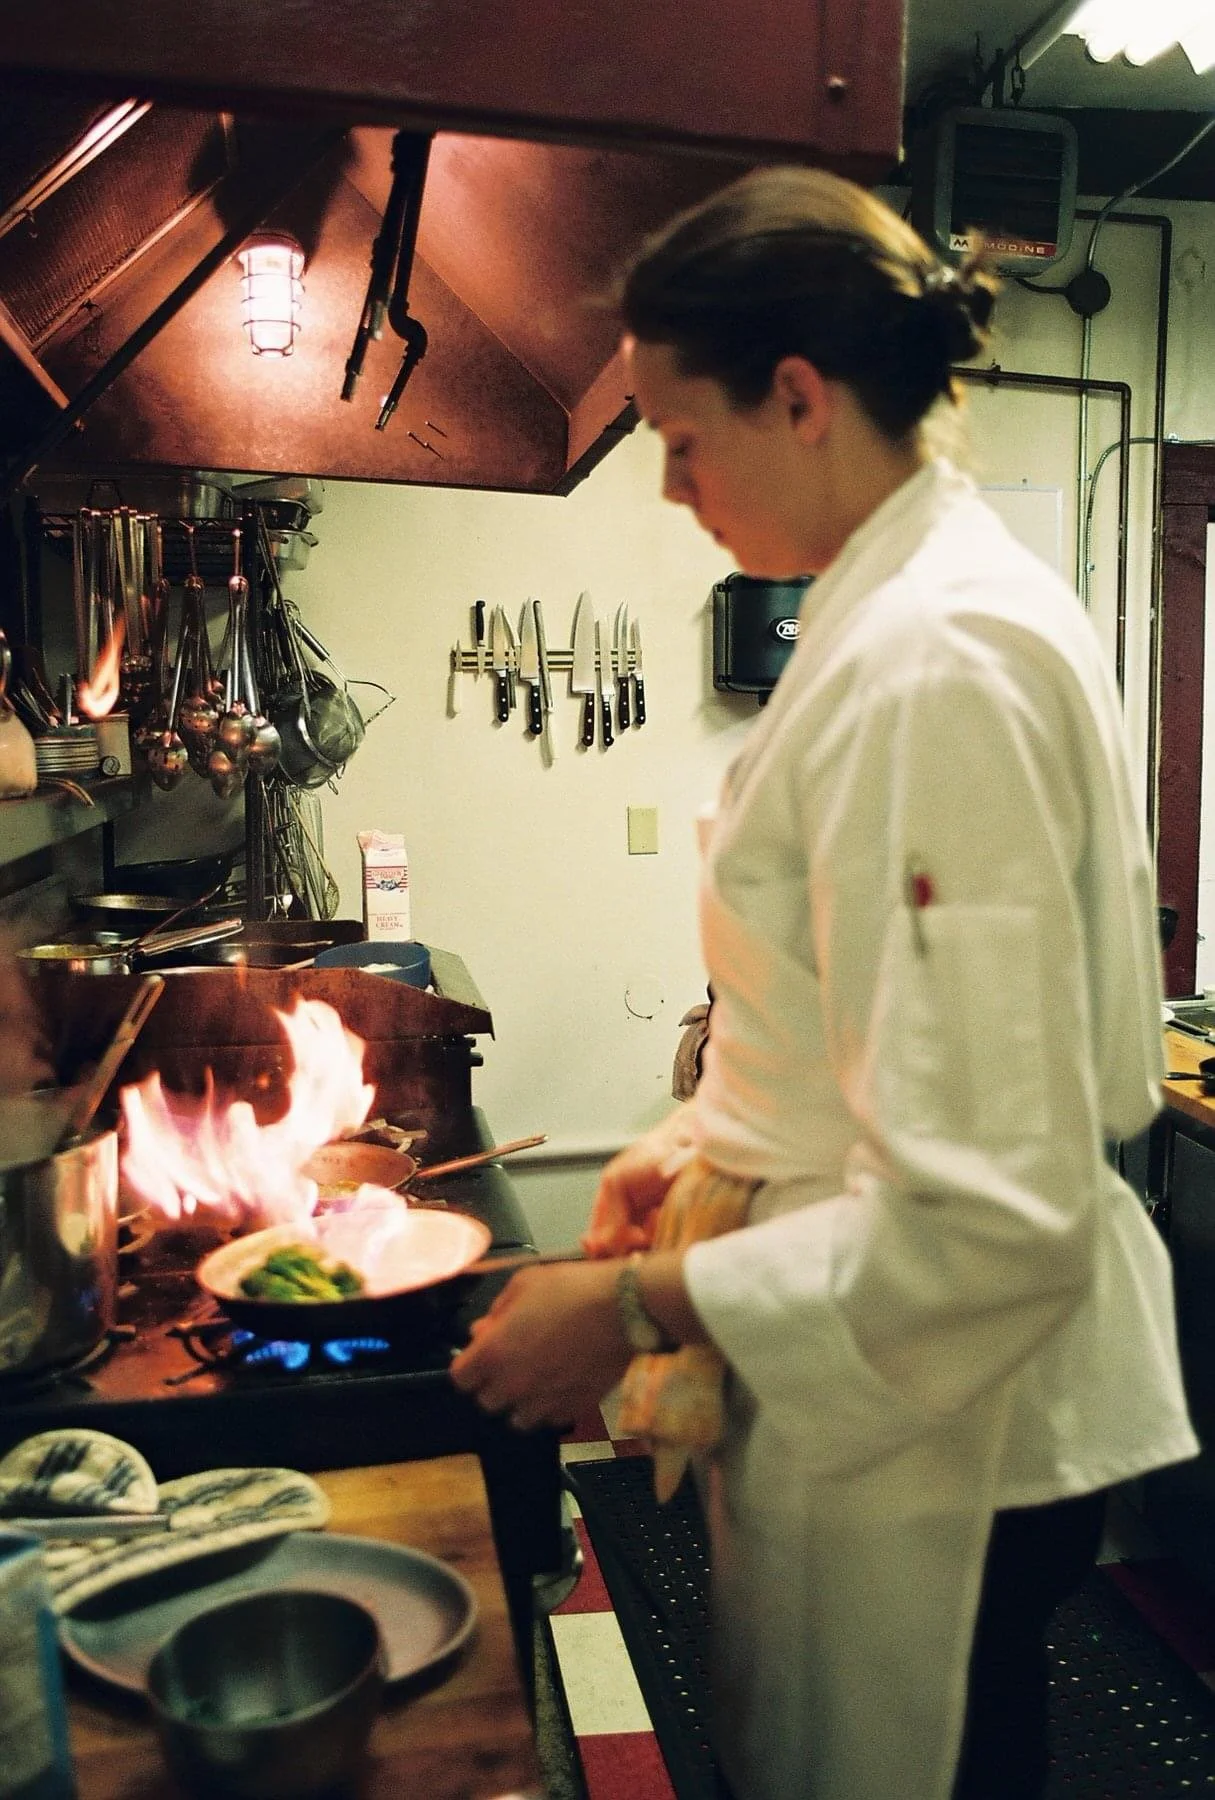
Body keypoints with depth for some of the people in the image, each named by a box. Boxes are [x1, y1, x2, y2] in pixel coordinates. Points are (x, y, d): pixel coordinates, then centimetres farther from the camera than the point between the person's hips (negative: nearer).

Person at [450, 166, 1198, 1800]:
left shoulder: (937, 664, -26)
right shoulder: (912, 604, 6)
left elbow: (994, 1211, -30)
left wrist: (639, 1306, -21)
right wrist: (715, 1141, 11)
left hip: (939, 1419, -9)